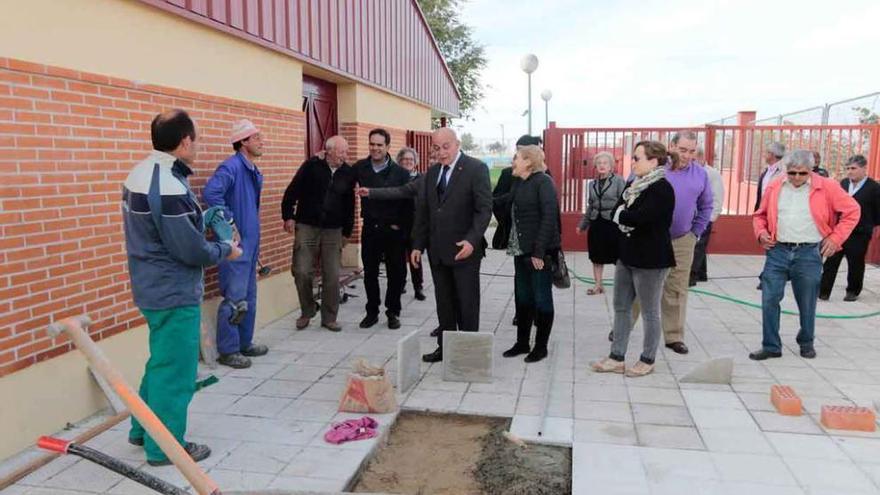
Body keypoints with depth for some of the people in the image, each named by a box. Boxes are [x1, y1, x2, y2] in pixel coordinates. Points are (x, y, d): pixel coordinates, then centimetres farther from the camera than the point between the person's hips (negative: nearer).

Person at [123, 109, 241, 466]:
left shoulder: (141, 173, 6)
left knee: (161, 362, 23)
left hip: (153, 287, 10)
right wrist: (225, 250, -6)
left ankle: (144, 430, 37)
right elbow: (192, 251, -23)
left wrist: (202, 221, 9)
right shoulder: (169, 187, -26)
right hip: (174, 293, -10)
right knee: (175, 370, 4)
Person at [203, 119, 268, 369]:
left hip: (250, 243, 9)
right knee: (234, 299, -2)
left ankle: (245, 343, 29)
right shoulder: (231, 167, -15)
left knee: (249, 297, 16)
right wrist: (229, 223, -23)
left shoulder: (253, 171, 13)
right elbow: (210, 193, -31)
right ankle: (227, 350, 10)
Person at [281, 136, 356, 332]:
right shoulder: (311, 166, -5)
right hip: (307, 227, -2)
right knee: (302, 272, -5)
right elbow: (292, 191, -1)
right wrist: (288, 216, -5)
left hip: (333, 231, 2)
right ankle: (307, 311, 18)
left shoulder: (348, 173, 4)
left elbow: (349, 205, 11)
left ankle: (329, 318, 16)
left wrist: (347, 231, 12)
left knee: (332, 276, 2)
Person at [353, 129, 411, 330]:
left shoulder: (400, 173, -5)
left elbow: (408, 201, -4)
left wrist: (399, 224, -8)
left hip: (393, 230, -2)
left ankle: (393, 312, 20)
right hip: (369, 228, 2)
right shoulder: (360, 168, 1)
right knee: (370, 273, 9)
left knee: (396, 273, 5)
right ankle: (372, 312, 23)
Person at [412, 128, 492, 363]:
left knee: (467, 303, 4)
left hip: (464, 249, -5)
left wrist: (472, 240, -22)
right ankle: (445, 347, 23)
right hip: (437, 250, 6)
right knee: (444, 302, 12)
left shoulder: (476, 169, -6)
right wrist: (418, 245, 9)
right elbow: (422, 210, 14)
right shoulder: (432, 172, 12)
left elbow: (484, 208, -12)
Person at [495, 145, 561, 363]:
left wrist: (539, 251, -20)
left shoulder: (543, 182, -11)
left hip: (540, 252, -8)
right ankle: (522, 342, 26)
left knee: (542, 299, 4)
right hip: (521, 250, 8)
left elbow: (549, 217, -17)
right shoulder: (519, 184, 12)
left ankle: (541, 346, 15)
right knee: (522, 298, 14)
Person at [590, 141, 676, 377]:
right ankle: (617, 357, 22)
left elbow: (639, 218, -26)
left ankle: (648, 360, 21)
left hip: (650, 259, -9)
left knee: (649, 311, 6)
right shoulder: (634, 185, 11)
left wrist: (621, 215, -9)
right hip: (627, 255, 9)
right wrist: (627, 216, -12)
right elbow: (616, 212, 7)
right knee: (621, 307, 12)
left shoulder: (662, 188, -16)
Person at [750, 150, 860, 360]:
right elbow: (760, 215, 19)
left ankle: (806, 343, 31)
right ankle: (771, 346, 10)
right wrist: (761, 233, 1)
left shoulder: (826, 187, -1)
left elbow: (852, 210, 4)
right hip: (777, 251, 2)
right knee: (769, 299, -1)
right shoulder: (774, 188, 7)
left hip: (809, 254, -2)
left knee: (807, 303, 9)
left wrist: (835, 238, -1)